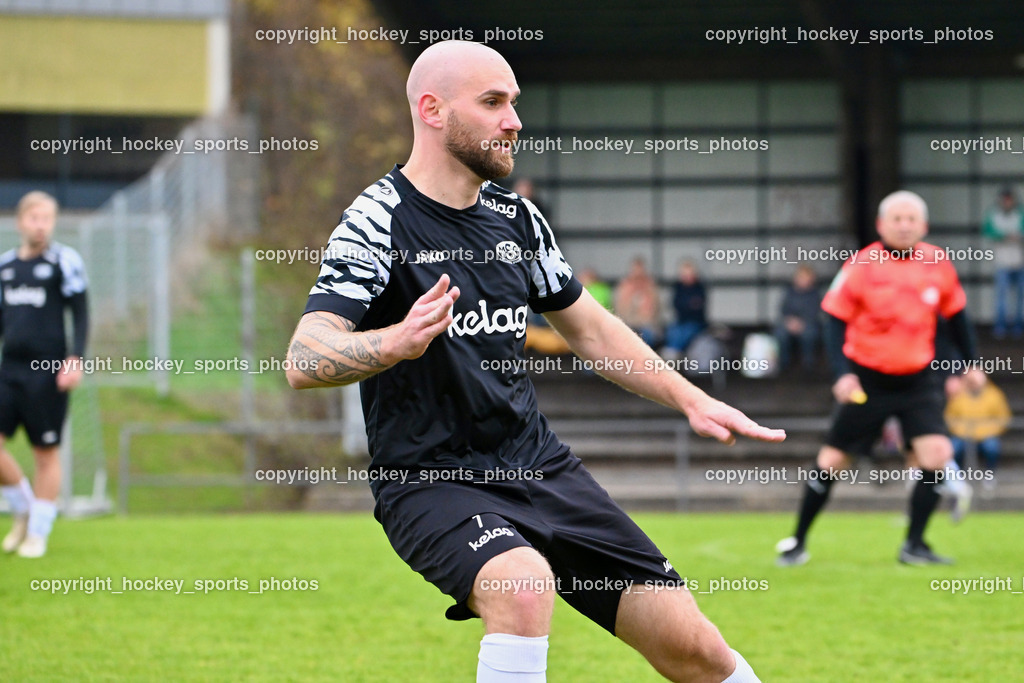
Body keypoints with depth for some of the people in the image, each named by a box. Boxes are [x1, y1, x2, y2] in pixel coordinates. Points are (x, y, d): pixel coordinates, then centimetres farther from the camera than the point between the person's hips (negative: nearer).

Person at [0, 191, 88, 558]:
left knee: (46, 452, 1)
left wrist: (75, 360, -14)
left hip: (47, 372, -5)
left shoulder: (64, 261, -4)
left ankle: (38, 532, 10)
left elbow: (80, 314, -4)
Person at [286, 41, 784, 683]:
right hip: (430, 482, -6)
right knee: (524, 582, -38)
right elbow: (305, 360, -22)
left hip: (540, 468, 6)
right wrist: (399, 342, -41)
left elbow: (588, 326, 24)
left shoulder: (516, 216, 10)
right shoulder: (381, 220, -11)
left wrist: (690, 399, 17)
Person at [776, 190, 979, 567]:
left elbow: (955, 316, 13)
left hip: (918, 380, 2)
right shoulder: (861, 266, -11)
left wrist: (971, 363, 14)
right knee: (832, 461, 2)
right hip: (867, 379, -2)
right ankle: (798, 541, 20)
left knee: (935, 454, -15)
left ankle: (914, 545, -2)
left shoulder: (938, 265, -2)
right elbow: (836, 320, -8)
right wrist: (842, 373, -18)